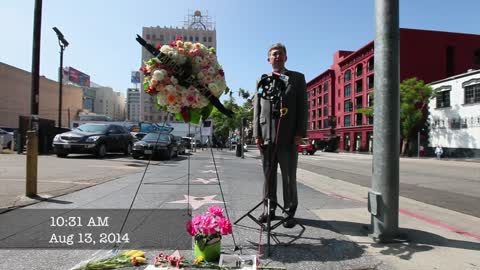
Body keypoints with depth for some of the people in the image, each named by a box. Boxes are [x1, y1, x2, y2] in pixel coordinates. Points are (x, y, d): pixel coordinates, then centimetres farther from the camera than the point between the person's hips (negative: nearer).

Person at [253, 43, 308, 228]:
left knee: (289, 176, 4)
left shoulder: (297, 78, 10)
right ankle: (269, 209, 22)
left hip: (289, 136, -2)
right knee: (268, 175, 9)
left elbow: (303, 107, 3)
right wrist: (257, 134, 2)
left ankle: (289, 213, 15)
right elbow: (257, 108, 11)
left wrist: (300, 133, -7)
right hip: (266, 135, 2)